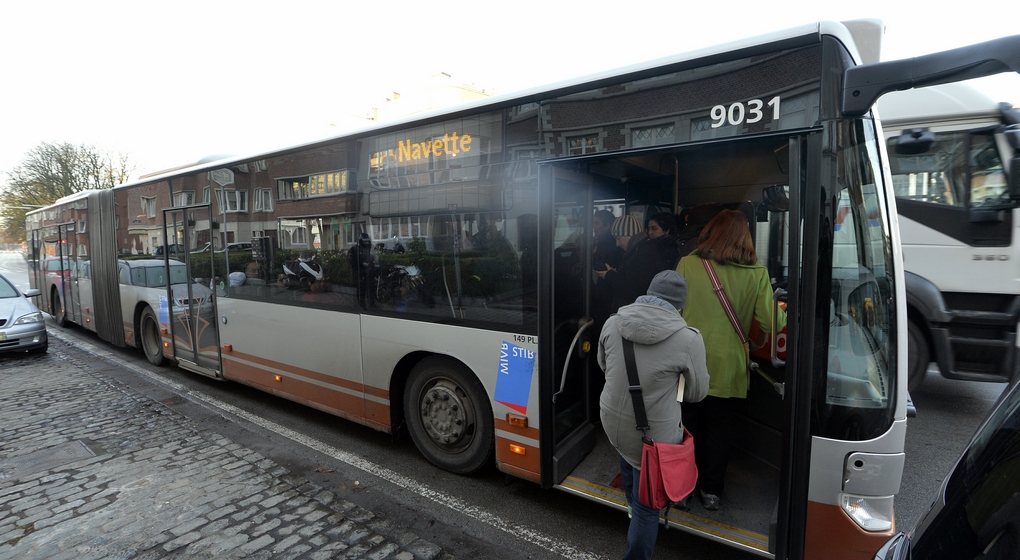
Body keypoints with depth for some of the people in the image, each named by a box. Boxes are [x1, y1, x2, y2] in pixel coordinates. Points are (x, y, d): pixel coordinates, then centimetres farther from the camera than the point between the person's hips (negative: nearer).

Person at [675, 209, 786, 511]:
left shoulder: (687, 264, -9)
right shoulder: (756, 272, -7)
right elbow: (769, 322, -4)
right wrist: (786, 314, 17)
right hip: (727, 365, 1)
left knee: (688, 424, 16)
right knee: (719, 426, 17)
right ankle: (711, 490, 30)